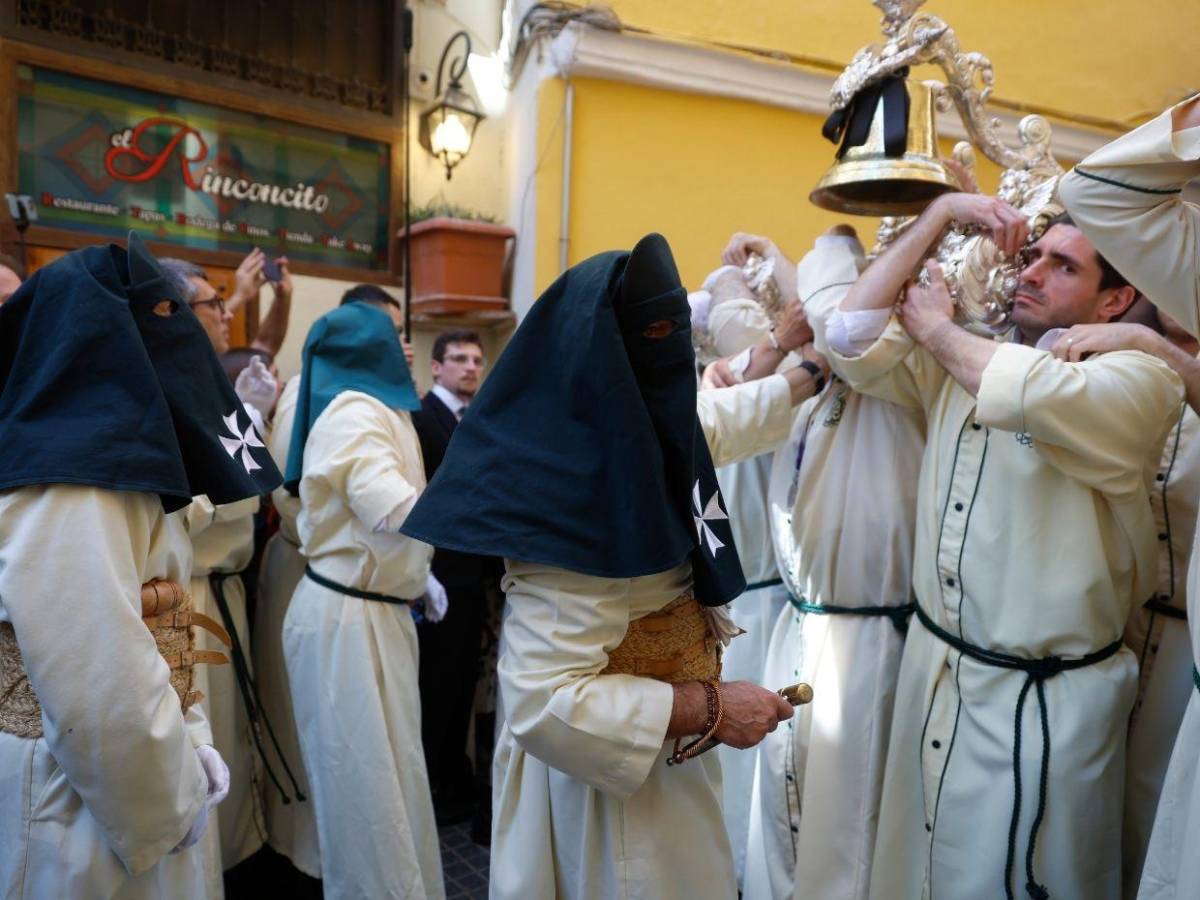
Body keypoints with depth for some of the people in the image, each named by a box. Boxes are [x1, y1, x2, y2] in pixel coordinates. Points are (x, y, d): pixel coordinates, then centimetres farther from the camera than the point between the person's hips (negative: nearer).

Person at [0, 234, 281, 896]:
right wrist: (173, 797, -13)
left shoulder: (119, 458, 8)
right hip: (82, 802, -8)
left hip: (134, 765, 8)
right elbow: (102, 693, -27)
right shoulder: (71, 480, -23)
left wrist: (193, 747, 4)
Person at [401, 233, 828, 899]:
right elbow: (542, 700, -36)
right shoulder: (575, 500, -33)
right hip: (612, 777, -8)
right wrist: (707, 708, -32)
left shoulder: (650, 438, -6)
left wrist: (813, 374, 22)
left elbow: (720, 420, 19)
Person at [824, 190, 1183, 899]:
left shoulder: (1140, 380, -12)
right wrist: (938, 213, -3)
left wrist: (936, 326, -14)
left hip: (1043, 700, -5)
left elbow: (1032, 394, -33)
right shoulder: (966, 359, 6)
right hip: (934, 673, 6)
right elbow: (853, 340, -3)